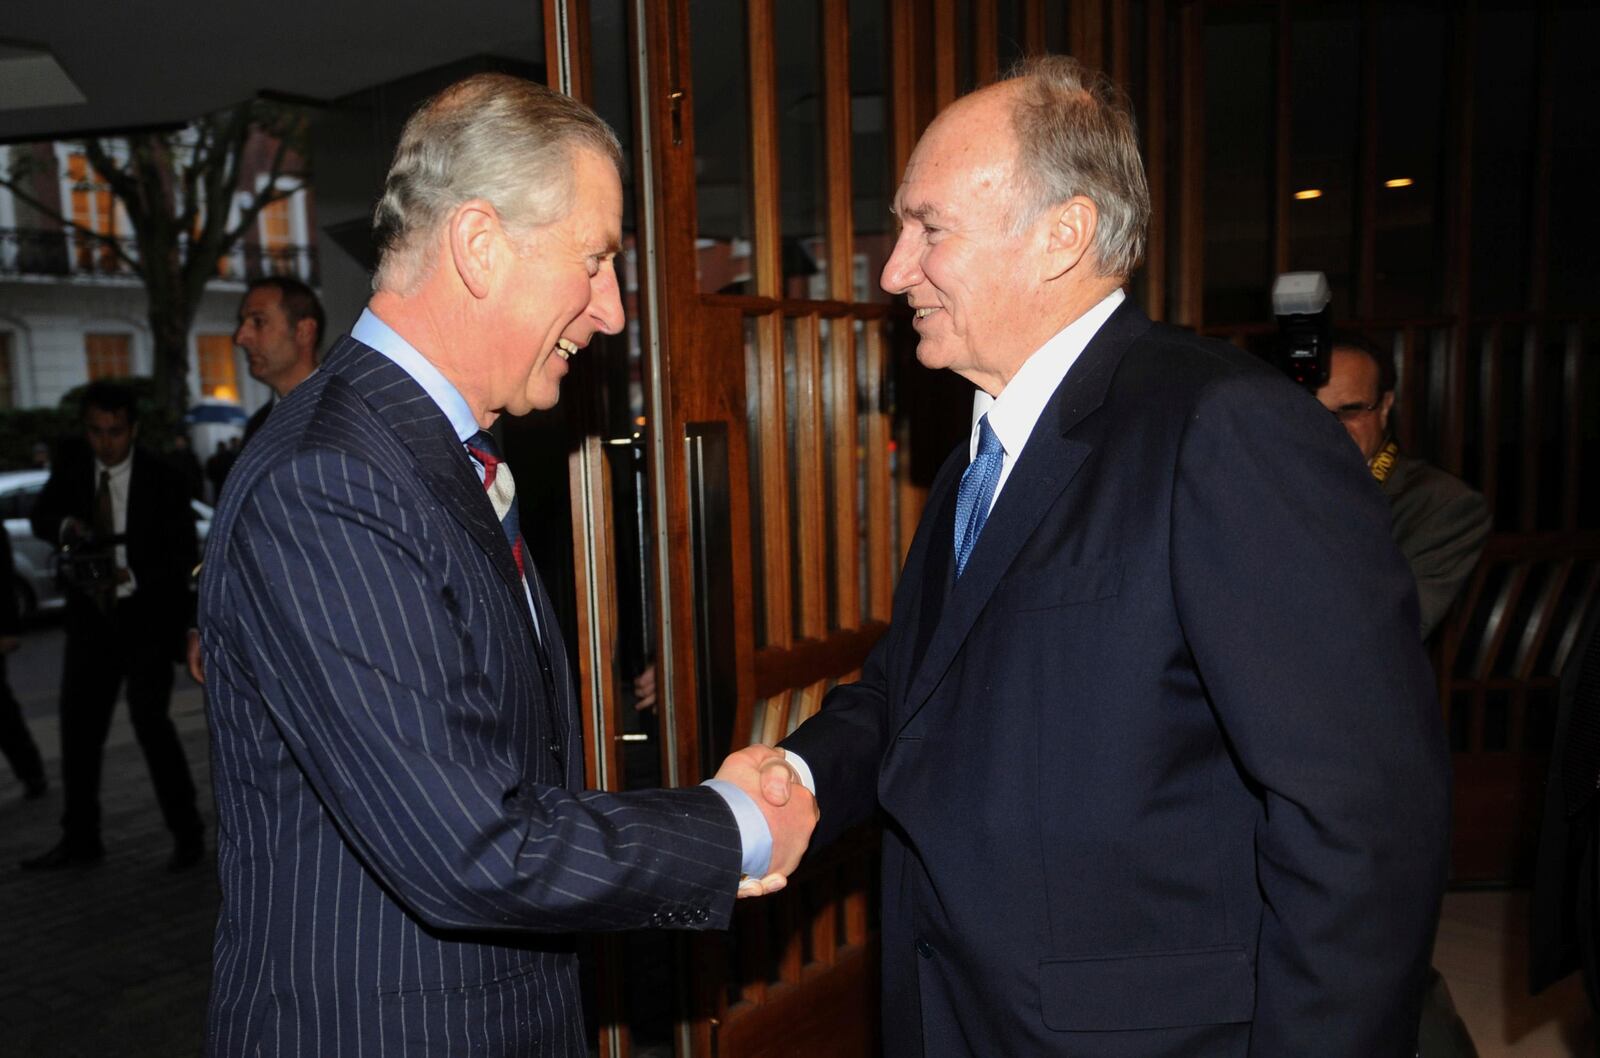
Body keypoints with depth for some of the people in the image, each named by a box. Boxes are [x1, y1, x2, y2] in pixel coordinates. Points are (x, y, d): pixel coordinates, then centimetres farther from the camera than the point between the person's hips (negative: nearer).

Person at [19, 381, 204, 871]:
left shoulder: (163, 479, -11)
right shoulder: (71, 468, 3)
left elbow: (183, 554, -11)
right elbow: (40, 517, -1)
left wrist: (131, 577, -26)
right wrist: (66, 525, -24)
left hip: (148, 614, -5)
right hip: (92, 616, 5)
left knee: (149, 719, -12)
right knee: (78, 724, 10)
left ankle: (187, 832, 1)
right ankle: (80, 839, 25)